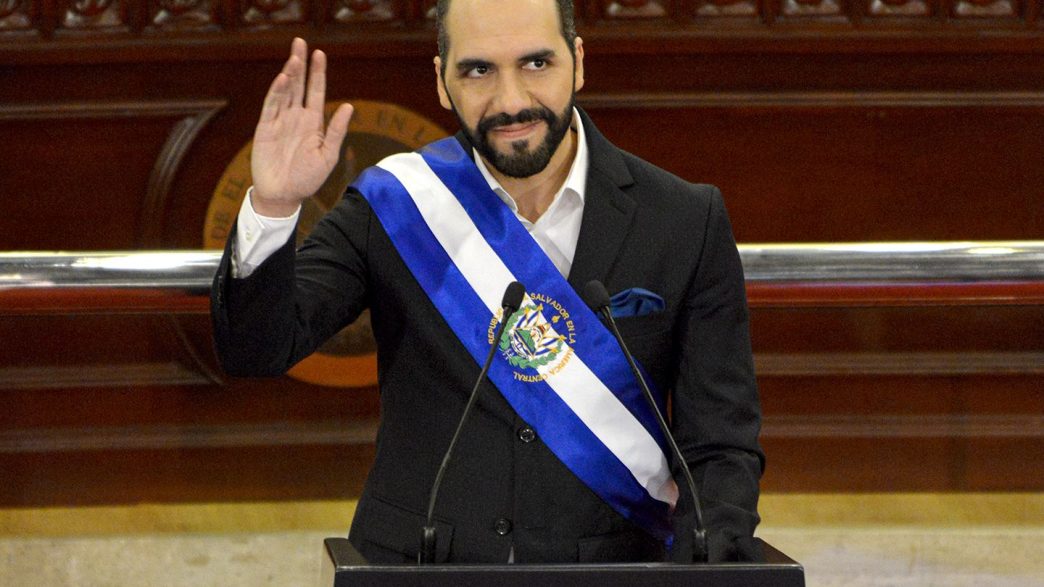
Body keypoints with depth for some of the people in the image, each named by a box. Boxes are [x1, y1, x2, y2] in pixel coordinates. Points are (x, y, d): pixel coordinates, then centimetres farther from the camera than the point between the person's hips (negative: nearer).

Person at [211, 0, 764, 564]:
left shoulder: (689, 224, -1)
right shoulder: (392, 206, 0)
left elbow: (722, 447, -1)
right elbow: (257, 349, -6)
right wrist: (272, 208, -23)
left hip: (607, 581, -2)